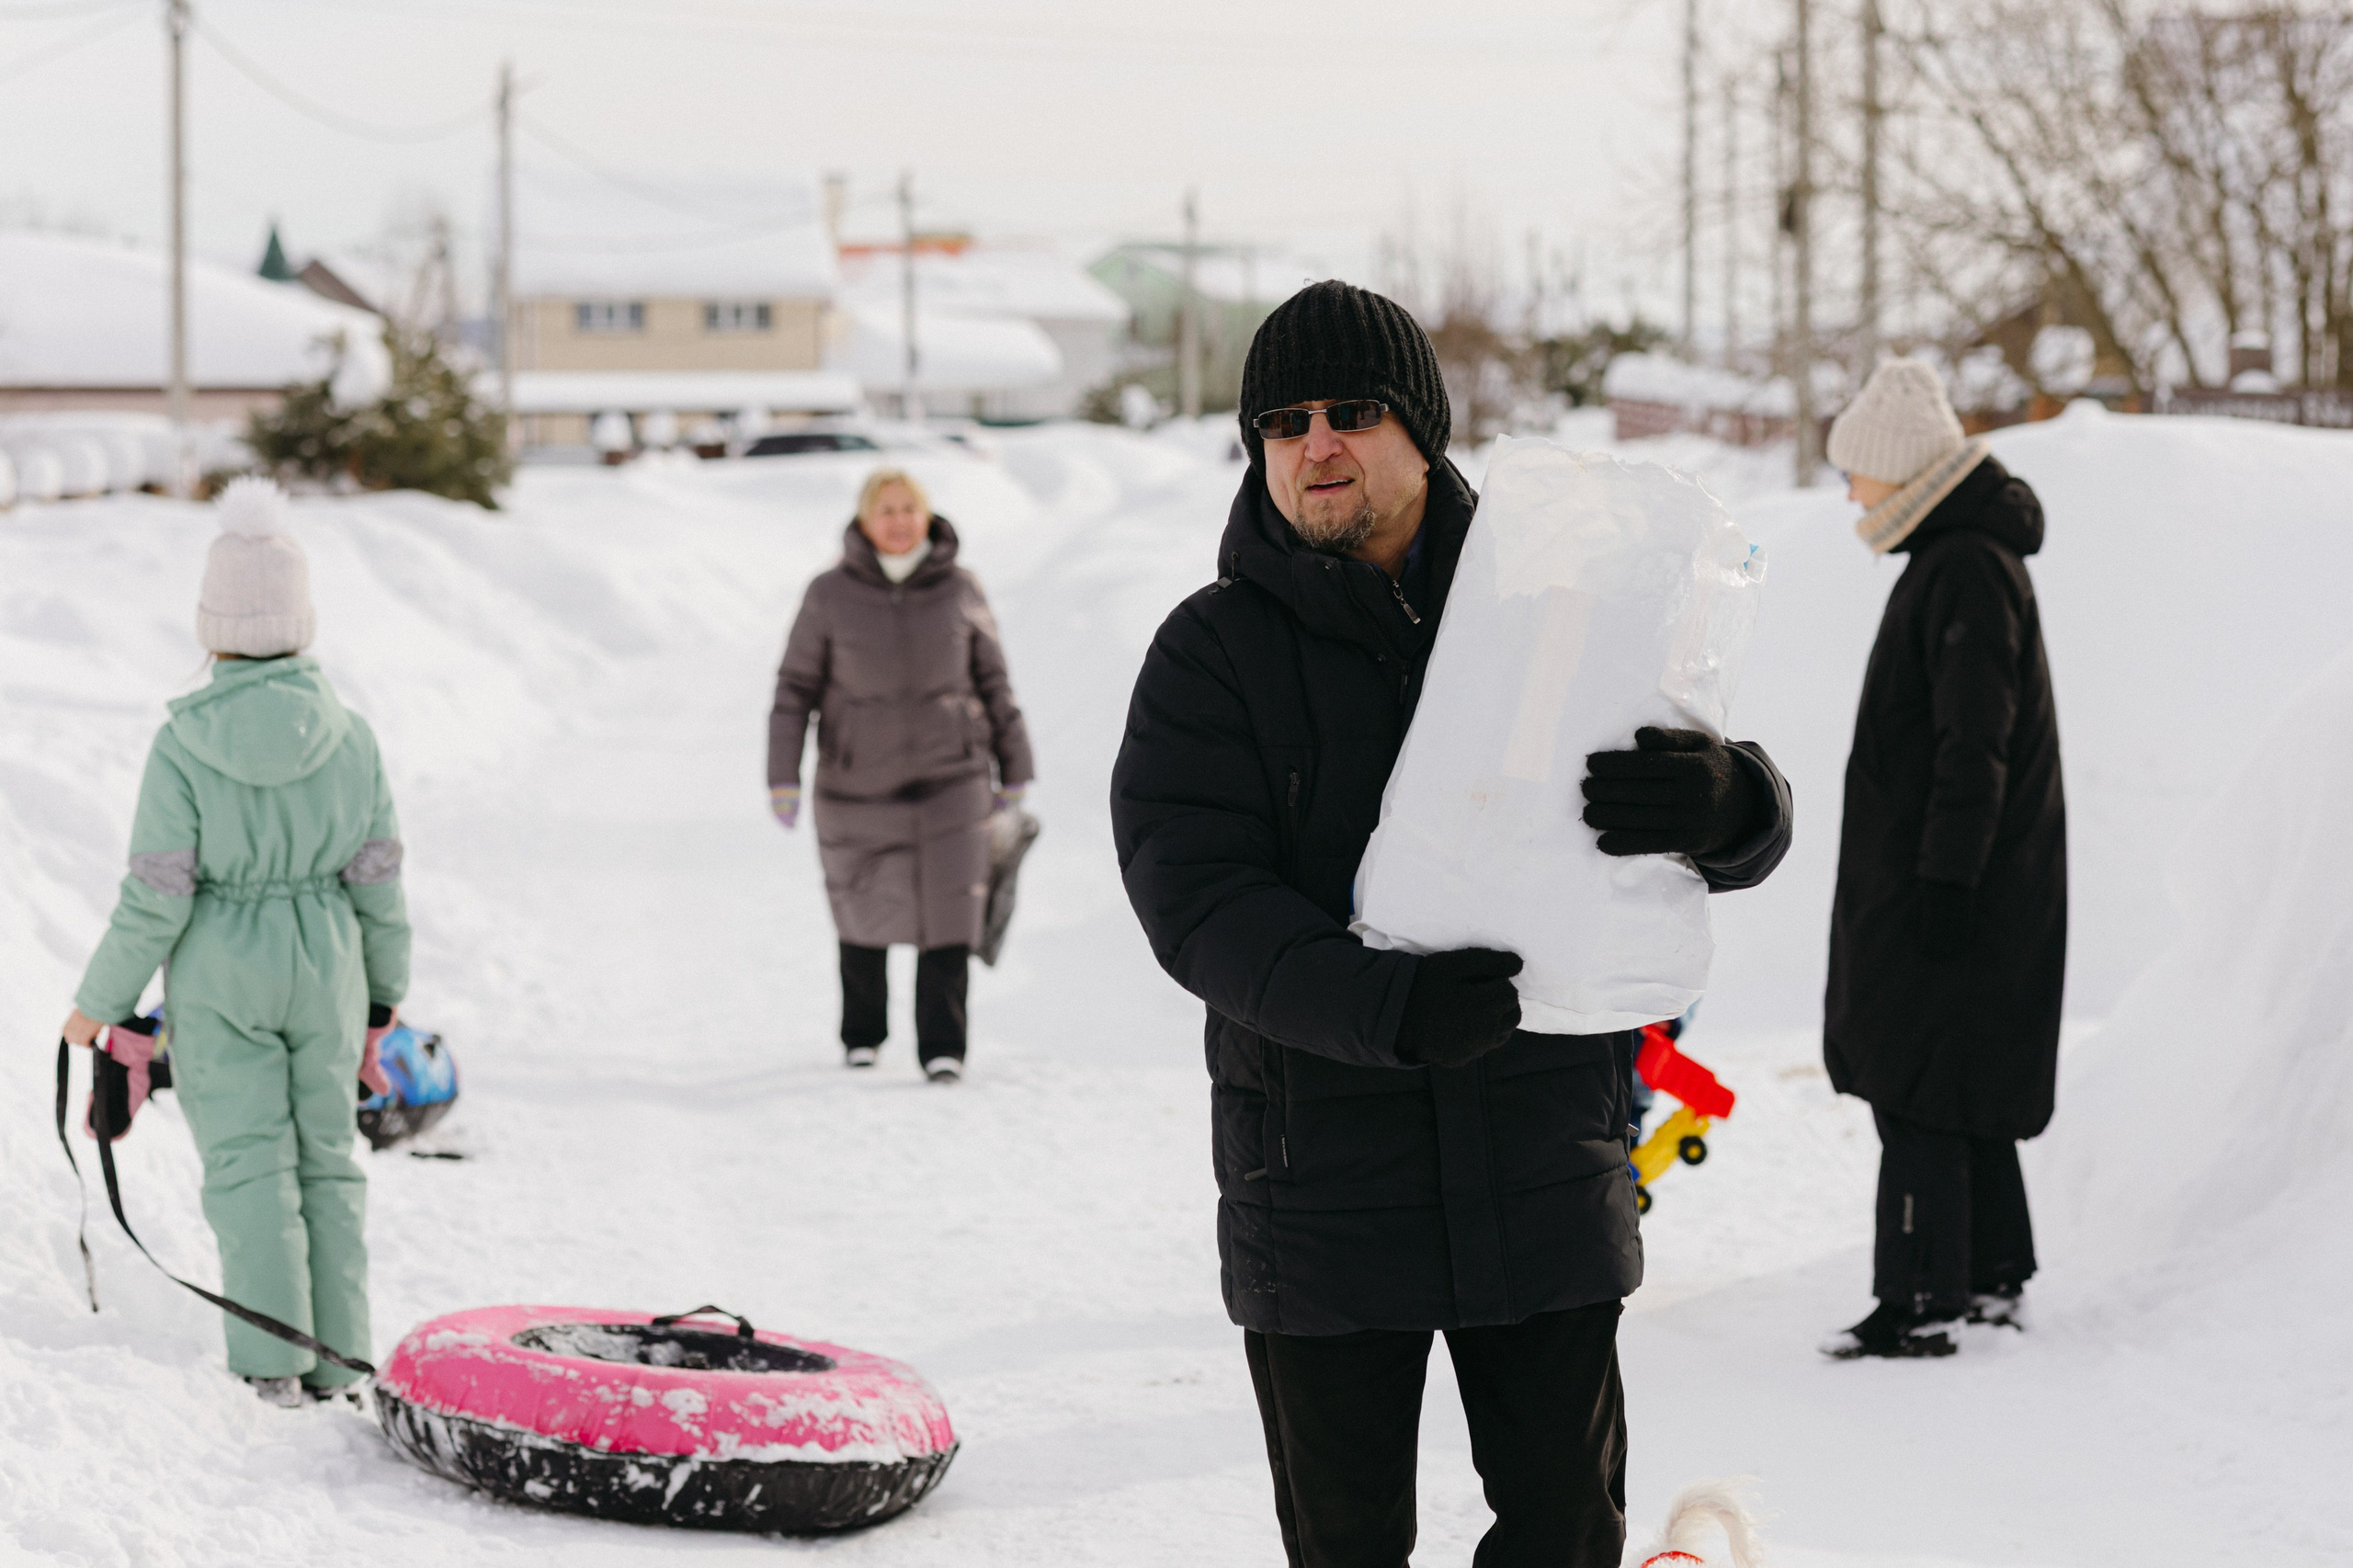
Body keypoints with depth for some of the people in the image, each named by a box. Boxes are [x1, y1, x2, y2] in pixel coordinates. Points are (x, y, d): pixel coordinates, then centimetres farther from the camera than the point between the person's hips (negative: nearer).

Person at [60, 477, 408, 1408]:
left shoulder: (185, 745, -15)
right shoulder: (349, 738, -7)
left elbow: (155, 896, -13)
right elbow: (379, 879, 0)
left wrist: (99, 1001, 0)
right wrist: (385, 995, 14)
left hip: (221, 971, -3)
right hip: (326, 960, 3)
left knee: (248, 1158, 4)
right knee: (327, 1155, 13)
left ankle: (273, 1357, 1)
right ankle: (337, 1357, 16)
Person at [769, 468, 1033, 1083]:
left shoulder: (960, 589, -1)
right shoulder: (829, 595, -5)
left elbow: (993, 681, 7)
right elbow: (796, 688, -1)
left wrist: (1015, 769, 10)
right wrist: (782, 778, -7)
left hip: (949, 778, 0)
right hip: (858, 784, 0)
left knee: (949, 915, -9)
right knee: (864, 918, 12)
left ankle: (942, 1048, -2)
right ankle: (862, 1034, 32)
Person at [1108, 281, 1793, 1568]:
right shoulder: (1213, 654, -1)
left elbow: (1750, 836, 3)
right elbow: (1197, 902, -13)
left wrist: (1722, 800, -23)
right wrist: (1386, 1005, -29)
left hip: (1543, 1178, 2)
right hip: (1322, 1195, -1)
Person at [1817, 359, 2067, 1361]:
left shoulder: (1968, 571, -18)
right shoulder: (1955, 557, 16)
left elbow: (1974, 744, -22)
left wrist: (1945, 875, -23)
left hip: (1948, 890, -11)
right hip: (1936, 875, 11)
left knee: (1918, 1088, -9)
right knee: (1965, 1090, 16)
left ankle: (1921, 1302, -7)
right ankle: (1993, 1278, 23)